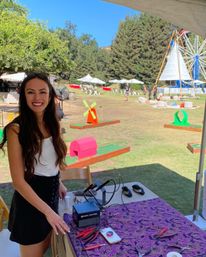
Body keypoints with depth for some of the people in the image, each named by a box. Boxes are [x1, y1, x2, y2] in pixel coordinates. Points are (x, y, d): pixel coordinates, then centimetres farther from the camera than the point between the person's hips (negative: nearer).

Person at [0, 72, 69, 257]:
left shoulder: (53, 124, -1)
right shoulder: (16, 129, -21)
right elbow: (18, 180, -22)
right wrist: (47, 211, -23)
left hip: (51, 192, 6)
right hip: (30, 197, -6)